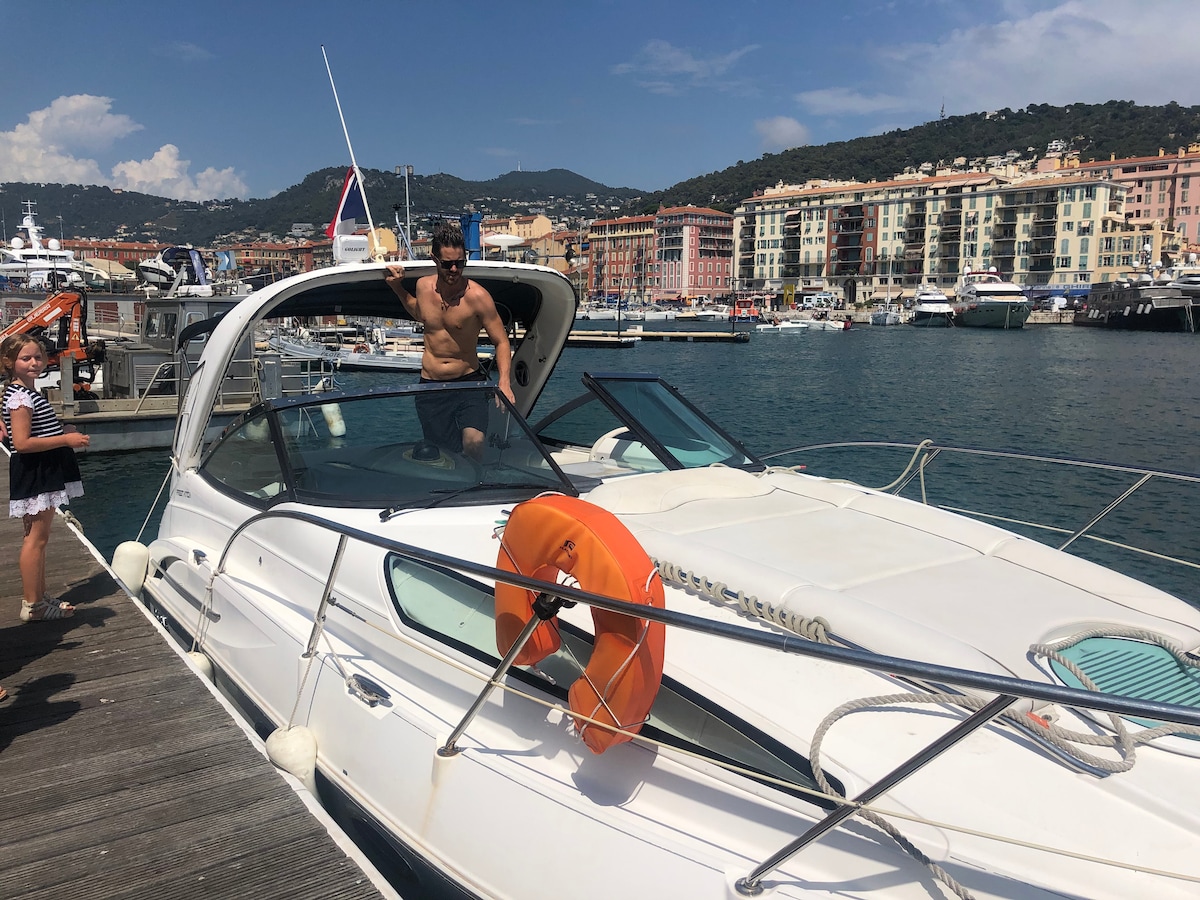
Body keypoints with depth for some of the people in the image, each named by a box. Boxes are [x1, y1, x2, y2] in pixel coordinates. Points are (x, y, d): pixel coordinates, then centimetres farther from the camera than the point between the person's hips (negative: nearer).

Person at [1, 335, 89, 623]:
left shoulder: (27, 392, 14)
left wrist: (62, 429, 11)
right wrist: (65, 439, -22)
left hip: (43, 474, 10)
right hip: (34, 474, -10)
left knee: (36, 536, 15)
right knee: (36, 538, -4)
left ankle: (39, 597, 25)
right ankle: (32, 605, 3)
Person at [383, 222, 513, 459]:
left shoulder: (477, 295, -15)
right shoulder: (423, 285, 1)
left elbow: (501, 342, -11)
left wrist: (503, 382, -24)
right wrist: (397, 287, 15)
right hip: (430, 387, 4)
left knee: (474, 442, -27)